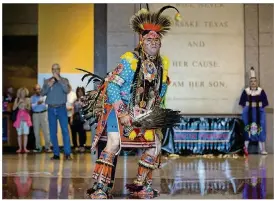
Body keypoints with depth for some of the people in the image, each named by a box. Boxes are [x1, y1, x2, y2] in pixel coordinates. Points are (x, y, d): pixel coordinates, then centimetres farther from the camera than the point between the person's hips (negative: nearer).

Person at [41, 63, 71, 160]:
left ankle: (67, 153, -9)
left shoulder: (64, 80, 6)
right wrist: (49, 85, -13)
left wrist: (59, 79, -15)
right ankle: (56, 153, 9)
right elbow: (43, 93, 1)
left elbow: (67, 90, -12)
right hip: (51, 108, 2)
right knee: (53, 132, 3)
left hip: (61, 108, -2)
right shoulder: (47, 81, 11)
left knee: (65, 130, -8)